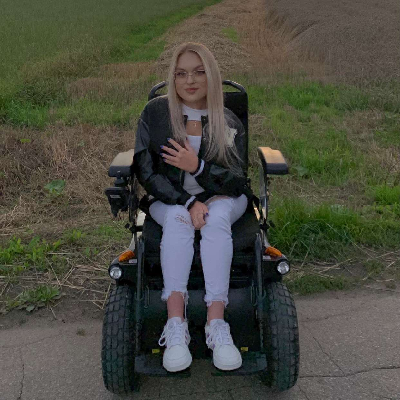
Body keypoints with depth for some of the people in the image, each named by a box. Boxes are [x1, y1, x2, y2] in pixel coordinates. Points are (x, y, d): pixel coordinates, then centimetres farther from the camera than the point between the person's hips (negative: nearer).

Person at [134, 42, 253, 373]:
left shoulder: (229, 123, -3)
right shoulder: (155, 113, -5)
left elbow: (237, 180, -7)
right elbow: (146, 172, -9)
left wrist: (198, 167, -26)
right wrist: (188, 201, -23)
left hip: (221, 197, 1)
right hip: (170, 200, 0)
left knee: (217, 217, -34)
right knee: (178, 218, -35)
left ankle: (216, 323, -39)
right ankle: (176, 326, -40)